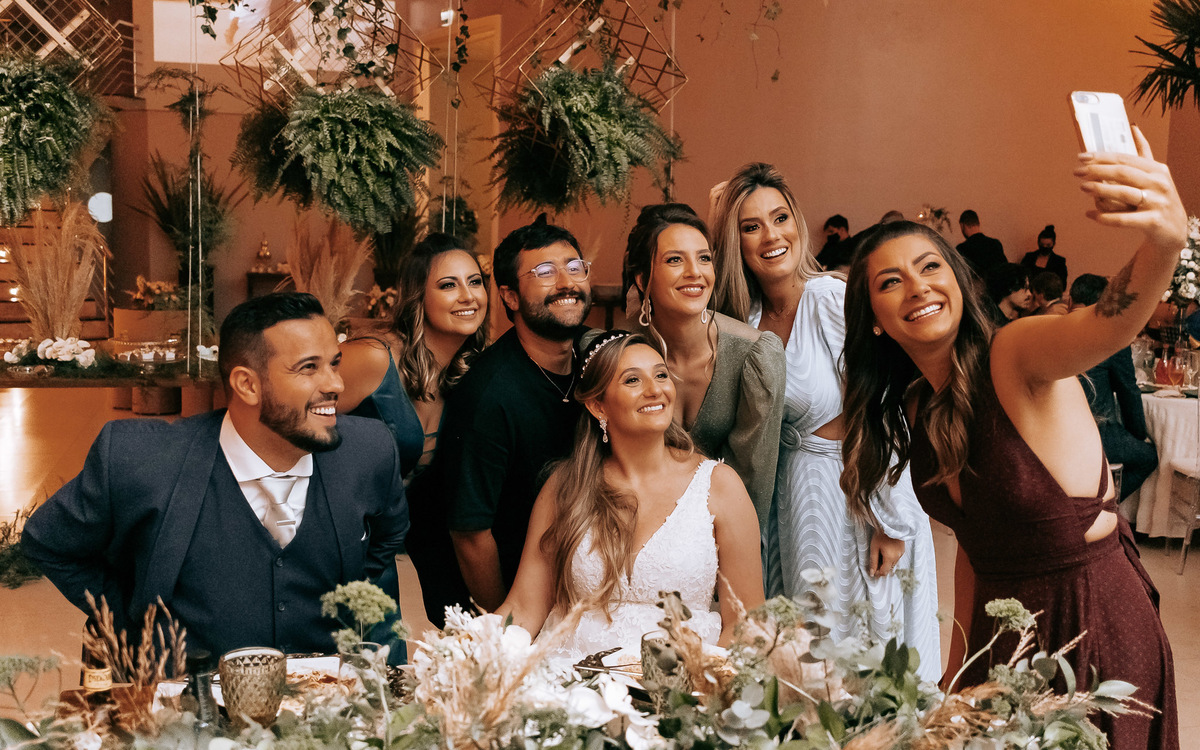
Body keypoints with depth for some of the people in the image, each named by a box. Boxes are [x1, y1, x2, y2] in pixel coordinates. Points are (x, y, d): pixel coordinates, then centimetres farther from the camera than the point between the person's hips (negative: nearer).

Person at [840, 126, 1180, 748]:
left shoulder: (1017, 356, -20)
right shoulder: (913, 410, 2)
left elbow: (1108, 323, -43)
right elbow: (975, 540, 10)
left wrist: (1165, 238, -63)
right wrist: (954, 671, 11)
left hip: (1094, 626, -6)